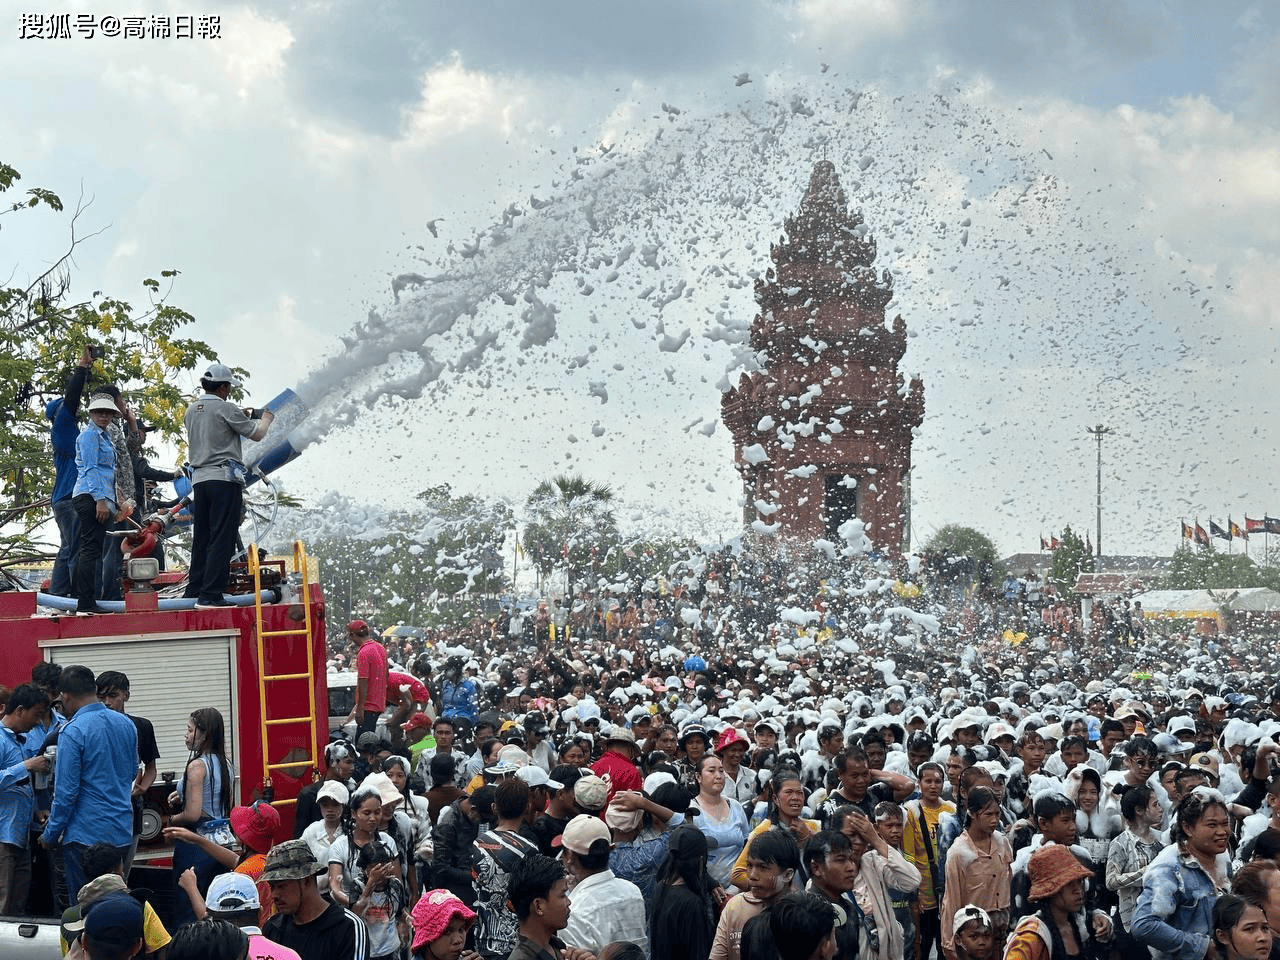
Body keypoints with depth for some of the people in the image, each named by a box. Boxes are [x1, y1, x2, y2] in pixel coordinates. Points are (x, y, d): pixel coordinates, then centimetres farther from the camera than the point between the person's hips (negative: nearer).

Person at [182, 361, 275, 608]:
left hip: (199, 479, 7)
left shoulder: (191, 411, 13)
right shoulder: (225, 408, -8)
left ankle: (194, 591, 16)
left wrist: (240, 418, 28)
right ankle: (210, 595, -9)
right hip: (224, 479, -7)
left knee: (201, 538, 13)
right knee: (221, 539, -6)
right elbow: (257, 434, -3)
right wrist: (265, 419, 17)